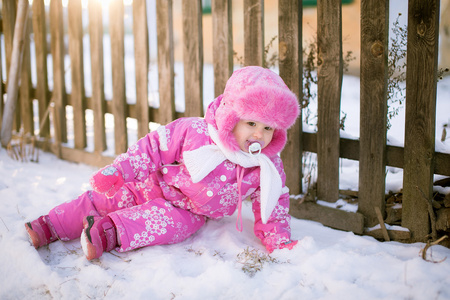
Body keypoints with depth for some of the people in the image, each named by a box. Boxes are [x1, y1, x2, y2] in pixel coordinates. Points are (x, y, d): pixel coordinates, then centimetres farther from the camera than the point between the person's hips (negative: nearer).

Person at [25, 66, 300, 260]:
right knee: (102, 200, -7)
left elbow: (273, 206, -4)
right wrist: (118, 170, -23)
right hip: (155, 185, 0)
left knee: (173, 224, -33)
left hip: (190, 211, 1)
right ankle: (49, 226, 6)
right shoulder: (194, 131, -26)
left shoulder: (269, 167, -17)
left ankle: (110, 232, -28)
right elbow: (155, 147, -18)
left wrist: (280, 241, -10)